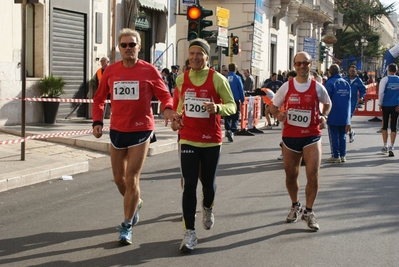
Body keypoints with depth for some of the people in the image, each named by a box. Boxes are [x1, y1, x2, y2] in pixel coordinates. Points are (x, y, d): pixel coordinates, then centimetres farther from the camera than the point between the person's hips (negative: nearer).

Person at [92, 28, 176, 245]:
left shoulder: (149, 70, -5)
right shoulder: (111, 71, 4)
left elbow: (165, 95, 0)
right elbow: (99, 98, 12)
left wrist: (168, 109, -21)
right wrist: (97, 121, -1)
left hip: (141, 130, -4)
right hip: (117, 130, 4)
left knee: (131, 179, -5)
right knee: (119, 178, 14)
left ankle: (126, 227, 7)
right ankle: (135, 203, 45)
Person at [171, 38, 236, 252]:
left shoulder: (217, 79, -7)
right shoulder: (181, 79, 3)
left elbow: (232, 106, -6)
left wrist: (218, 108, -26)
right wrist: (176, 118, 3)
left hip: (211, 140, -1)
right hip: (188, 140, 1)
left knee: (208, 182, 13)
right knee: (189, 185, -6)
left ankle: (208, 207, 48)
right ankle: (189, 232, -1)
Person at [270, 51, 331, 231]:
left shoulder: (318, 87, -3)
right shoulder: (286, 87, -2)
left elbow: (327, 104, 16)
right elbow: (274, 105, 9)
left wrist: (323, 116, -2)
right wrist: (277, 115, -12)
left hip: (312, 136, -1)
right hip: (290, 136, 1)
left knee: (313, 176, -9)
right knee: (290, 175, 12)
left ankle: (309, 212, 9)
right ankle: (295, 206, 37)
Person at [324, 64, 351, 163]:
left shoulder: (330, 83, -11)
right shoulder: (346, 83, 9)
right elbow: (349, 100, 13)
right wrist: (348, 118, 18)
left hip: (333, 115, -6)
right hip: (344, 116, 6)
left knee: (334, 136, 0)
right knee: (342, 135, 12)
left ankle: (335, 156, 1)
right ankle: (342, 155, 14)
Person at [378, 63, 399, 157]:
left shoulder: (385, 79, -6)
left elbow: (381, 92, -11)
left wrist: (380, 104, -1)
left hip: (386, 106, -1)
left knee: (385, 126, 12)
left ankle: (385, 146, 18)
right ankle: (391, 148, 0)